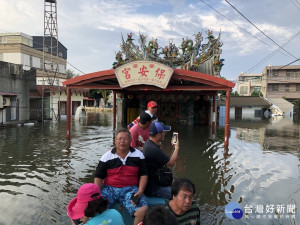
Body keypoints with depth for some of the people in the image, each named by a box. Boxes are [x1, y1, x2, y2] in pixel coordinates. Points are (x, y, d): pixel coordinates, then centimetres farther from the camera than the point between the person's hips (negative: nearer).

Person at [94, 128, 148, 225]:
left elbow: (143, 175, 8)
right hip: (109, 188, 1)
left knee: (143, 209, -27)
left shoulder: (138, 155, 7)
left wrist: (140, 191, -8)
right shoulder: (107, 156, 6)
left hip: (130, 189, 0)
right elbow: (99, 177, 8)